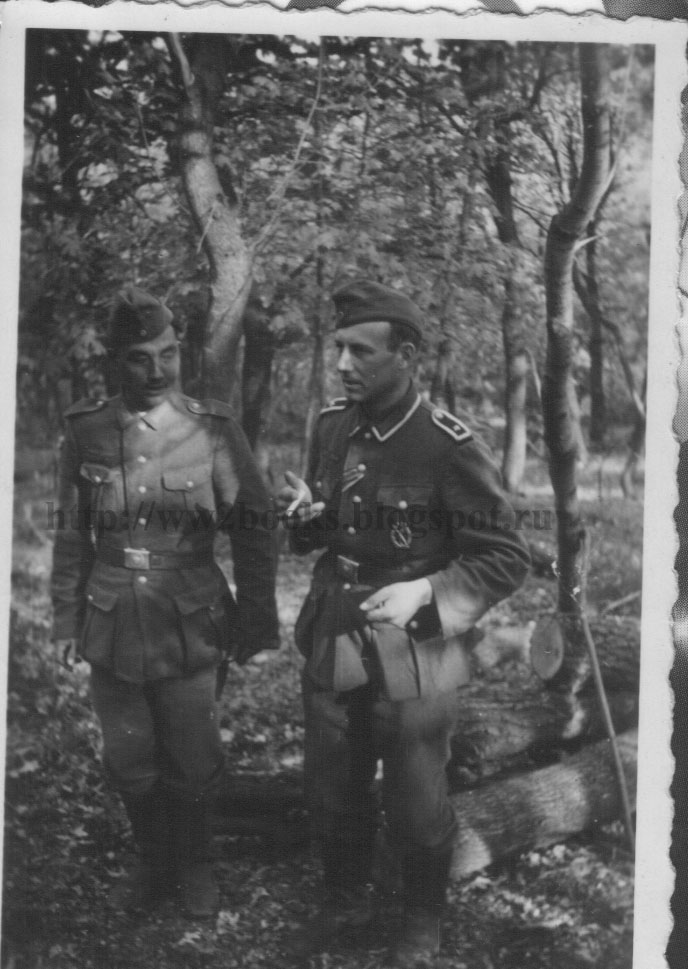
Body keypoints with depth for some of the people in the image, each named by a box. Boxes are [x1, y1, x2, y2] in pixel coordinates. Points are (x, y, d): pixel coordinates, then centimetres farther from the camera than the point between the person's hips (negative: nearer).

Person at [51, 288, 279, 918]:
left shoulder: (214, 429, -7)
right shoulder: (87, 431, -1)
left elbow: (253, 530, -3)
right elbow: (71, 534, 7)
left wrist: (254, 622, -3)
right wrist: (67, 619, 8)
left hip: (191, 627, -2)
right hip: (113, 627, 2)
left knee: (193, 764, 9)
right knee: (130, 764, 14)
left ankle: (194, 866, 34)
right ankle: (153, 862, 38)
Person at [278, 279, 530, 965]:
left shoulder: (447, 446, -17)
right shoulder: (331, 425, 1)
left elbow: (506, 560, -11)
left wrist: (424, 592, -25)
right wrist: (306, 514, -7)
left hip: (411, 659, -5)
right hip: (332, 649, 5)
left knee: (415, 809, 11)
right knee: (330, 795, 18)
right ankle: (344, 902, 44)